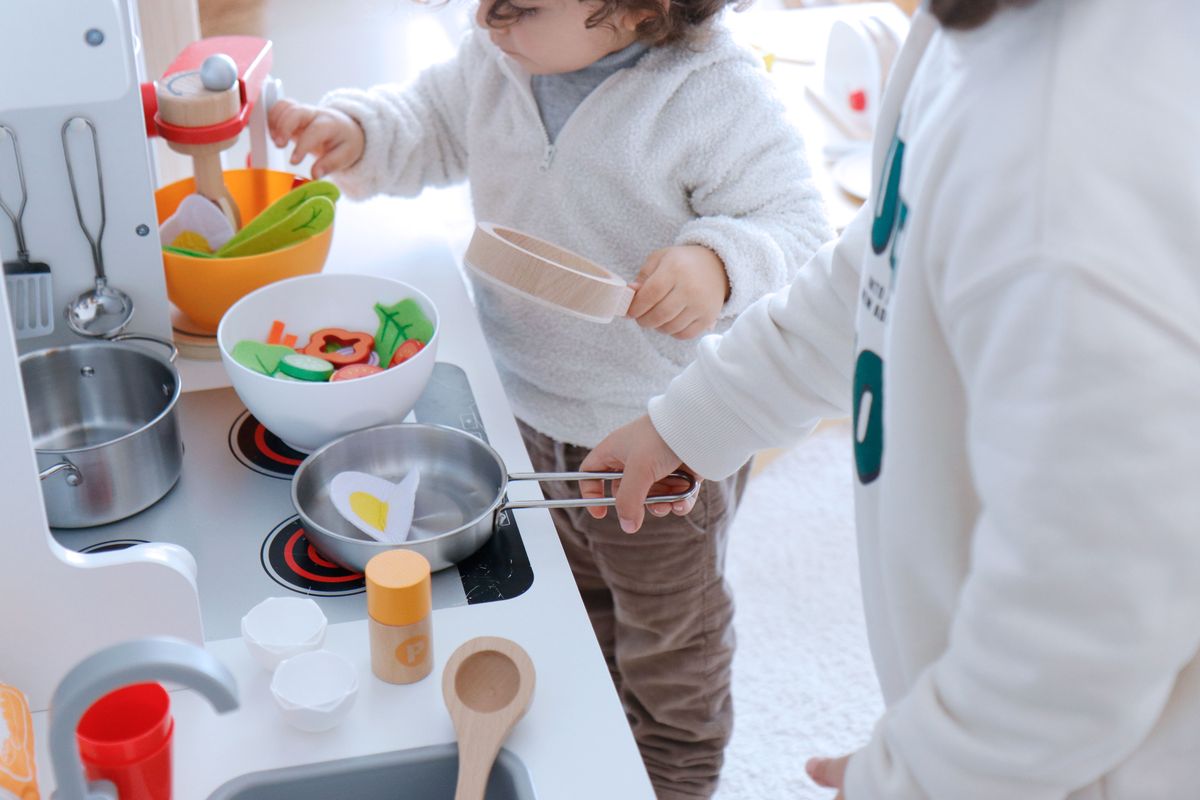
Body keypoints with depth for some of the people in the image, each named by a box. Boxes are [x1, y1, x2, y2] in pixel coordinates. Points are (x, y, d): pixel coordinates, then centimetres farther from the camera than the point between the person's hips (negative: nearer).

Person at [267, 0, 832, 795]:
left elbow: (794, 221, -23)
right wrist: (355, 131, -13)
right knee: (575, 610, 30)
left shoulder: (715, 93, -25)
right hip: (532, 415, 6)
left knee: (669, 646, 19)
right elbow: (432, 124, 7)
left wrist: (719, 263, -44)